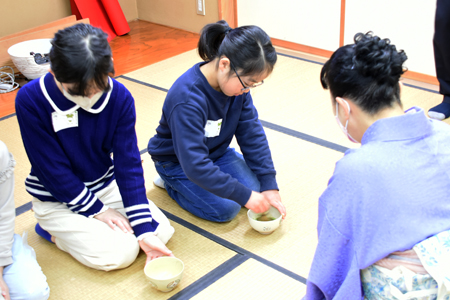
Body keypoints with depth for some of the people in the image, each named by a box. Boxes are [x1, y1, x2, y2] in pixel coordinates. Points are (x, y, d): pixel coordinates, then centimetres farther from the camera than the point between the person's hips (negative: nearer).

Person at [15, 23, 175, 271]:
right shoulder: (30, 100, -25)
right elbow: (53, 170, -19)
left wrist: (145, 231, -19)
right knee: (120, 253, -19)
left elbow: (128, 164, -15)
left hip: (107, 186, 4)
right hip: (57, 200, -4)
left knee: (162, 231, -8)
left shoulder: (119, 96, -16)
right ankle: (53, 230, 6)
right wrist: (96, 210, -16)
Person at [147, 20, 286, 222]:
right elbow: (195, 165, -40)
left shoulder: (237, 82, -17)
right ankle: (170, 182, 6)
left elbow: (252, 134, -11)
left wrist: (269, 185, -14)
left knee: (254, 185, -7)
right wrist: (244, 196, -36)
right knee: (226, 209, -17)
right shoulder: (187, 100, -39)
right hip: (177, 161, -6)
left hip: (216, 151, 6)